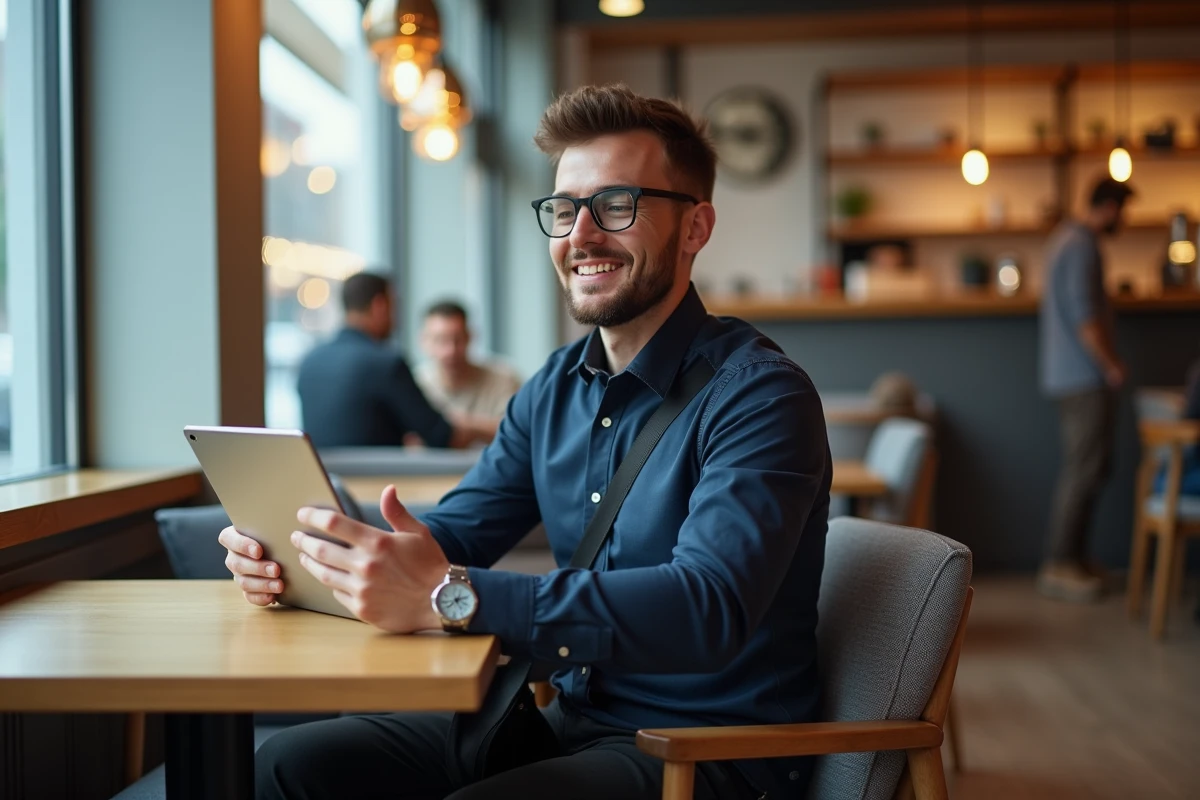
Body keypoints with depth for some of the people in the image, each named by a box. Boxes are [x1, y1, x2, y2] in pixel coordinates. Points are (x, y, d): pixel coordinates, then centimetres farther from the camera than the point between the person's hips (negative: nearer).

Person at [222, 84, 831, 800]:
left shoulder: (759, 394, -17)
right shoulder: (556, 388, 9)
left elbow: (708, 609, -31)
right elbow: (446, 539, 10)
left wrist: (451, 596, -39)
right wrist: (296, 556, -12)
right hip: (576, 720, 7)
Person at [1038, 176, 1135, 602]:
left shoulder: (1068, 236, 16)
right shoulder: (1082, 245, -17)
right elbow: (1084, 315, -23)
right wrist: (1112, 366, -13)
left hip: (1071, 373, 11)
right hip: (1085, 376, -11)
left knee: (1087, 467, 15)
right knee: (1085, 470, -7)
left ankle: (1071, 556, 21)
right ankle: (1059, 566, -3)